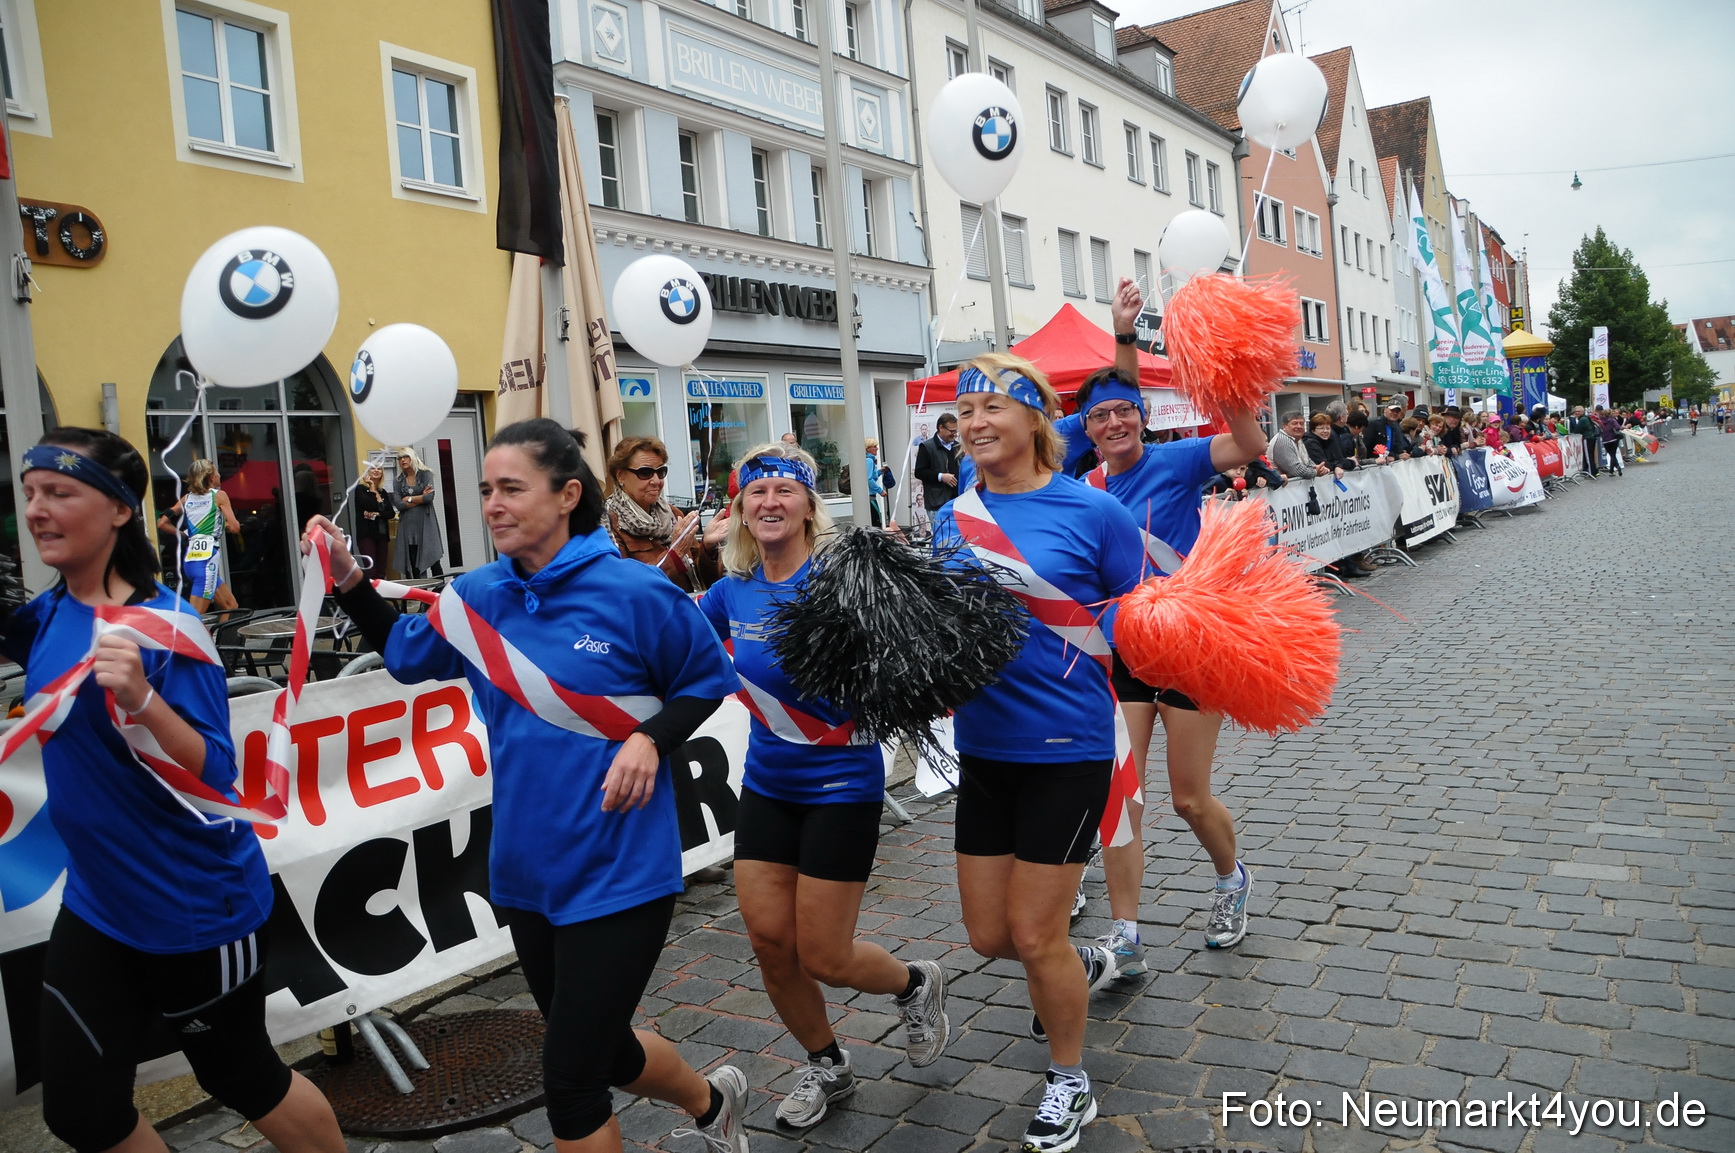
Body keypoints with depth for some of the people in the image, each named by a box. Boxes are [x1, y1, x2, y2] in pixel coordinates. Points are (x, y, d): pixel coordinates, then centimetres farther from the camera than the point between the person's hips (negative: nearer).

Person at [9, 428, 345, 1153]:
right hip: (97, 904, 6)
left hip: (199, 907, -6)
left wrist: (141, 699, -40)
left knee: (242, 1078, 13)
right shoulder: (47, 616, -2)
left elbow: (215, 776, -24)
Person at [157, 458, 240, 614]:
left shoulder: (186, 498, 14)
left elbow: (161, 524, 8)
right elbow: (235, 527, -7)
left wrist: (183, 535, 20)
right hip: (207, 558, -7)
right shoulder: (219, 495, 0)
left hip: (189, 559, 7)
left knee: (231, 607, 18)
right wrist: (225, 525, 14)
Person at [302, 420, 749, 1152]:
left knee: (570, 1080, -1)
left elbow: (710, 679, -3)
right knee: (602, 1051, 22)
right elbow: (406, 653, 18)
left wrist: (650, 738, -19)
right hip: (525, 873, 6)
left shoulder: (634, 594, -15)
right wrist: (349, 581, 4)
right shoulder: (479, 595, 0)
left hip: (617, 876, -6)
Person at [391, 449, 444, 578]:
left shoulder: (426, 475, 4)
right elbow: (398, 505, -3)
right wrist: (421, 498, -5)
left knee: (433, 560, -7)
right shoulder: (397, 481, 9)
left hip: (425, 522, -3)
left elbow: (430, 497, -10)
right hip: (408, 525, 3)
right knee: (413, 563, 1)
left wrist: (409, 499, -3)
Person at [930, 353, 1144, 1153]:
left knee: (1034, 936, 3)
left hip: (1066, 748, -5)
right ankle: (1084, 967, 48)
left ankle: (1070, 1085, 31)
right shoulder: (952, 519, 4)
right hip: (983, 748, 5)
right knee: (989, 935, 14)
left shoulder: (1092, 511, -10)